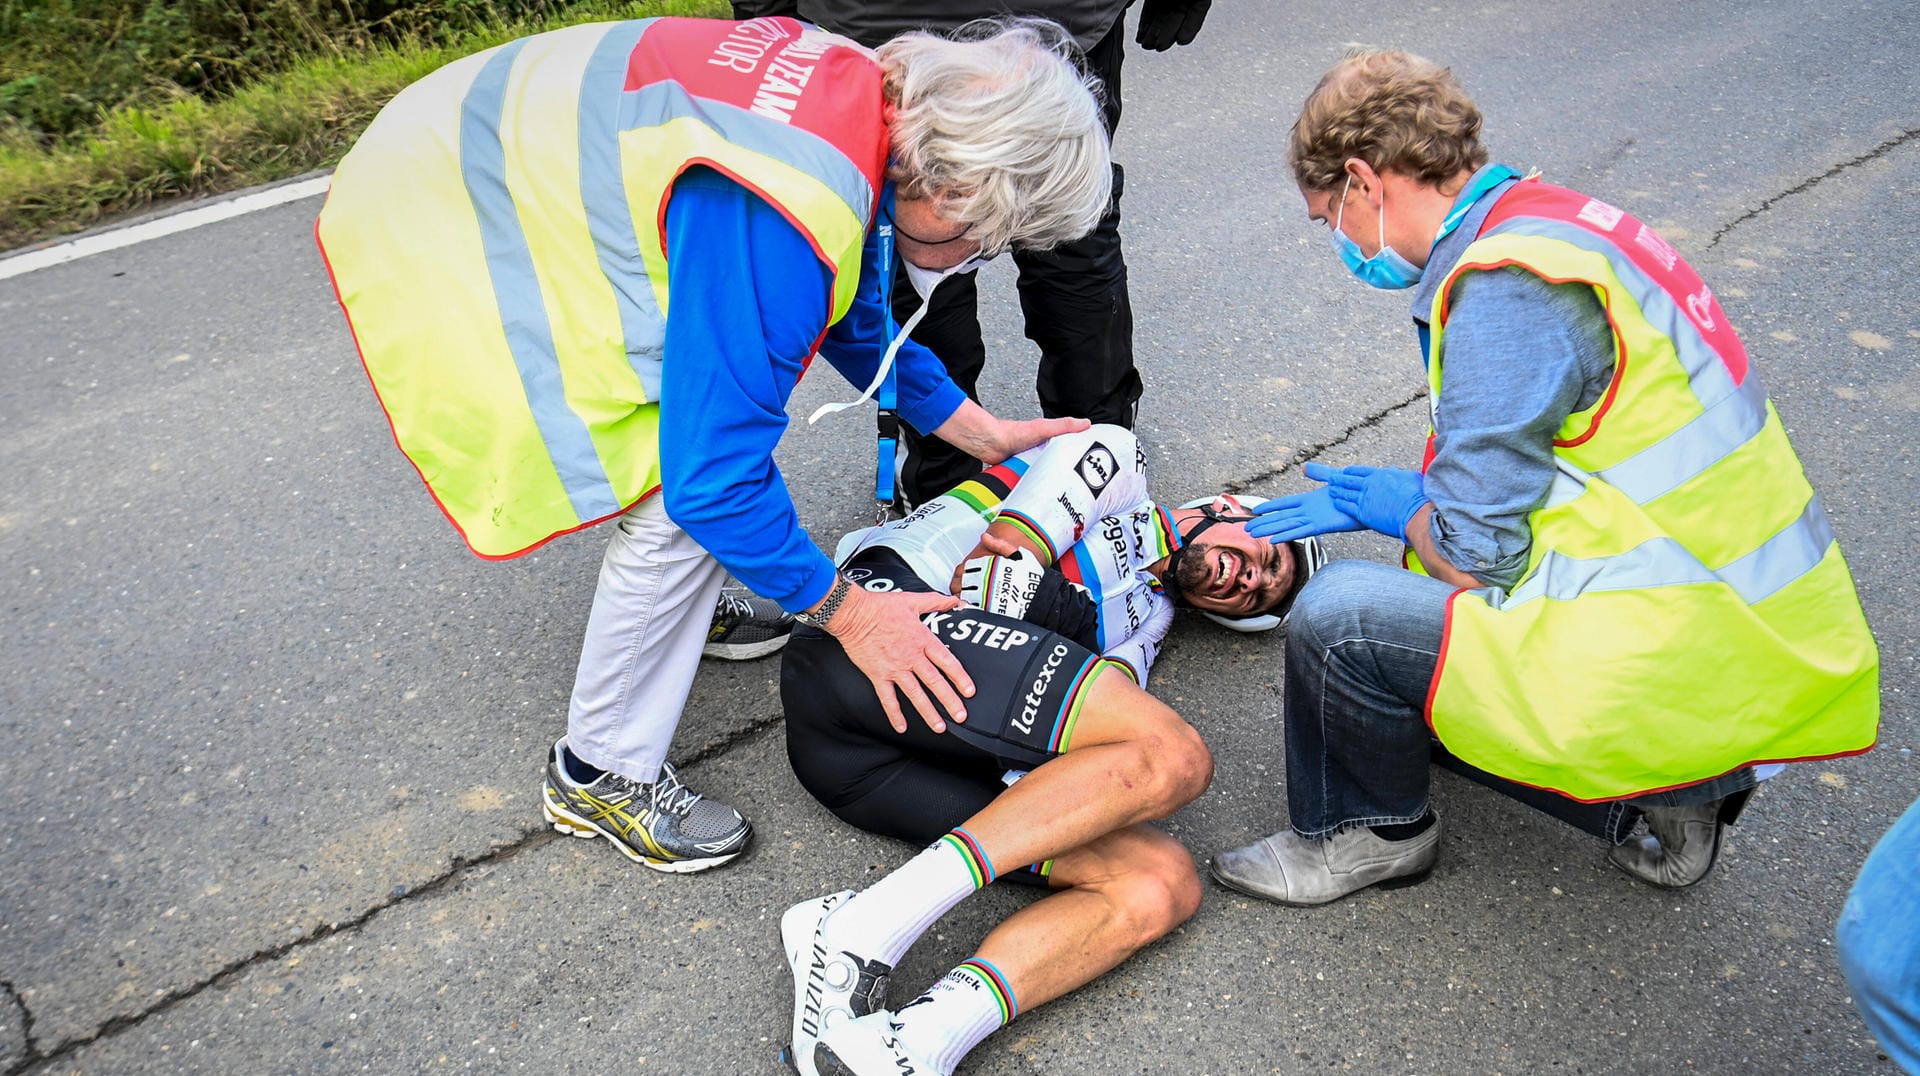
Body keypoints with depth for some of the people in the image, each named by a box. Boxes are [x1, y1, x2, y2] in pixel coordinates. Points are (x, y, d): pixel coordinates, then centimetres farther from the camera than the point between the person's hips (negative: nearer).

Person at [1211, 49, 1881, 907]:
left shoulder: (1505, 289, -20)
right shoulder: (1557, 221, 10)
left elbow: (1476, 552, -17)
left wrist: (1399, 507, 3)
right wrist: (1392, 497, 22)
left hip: (1697, 664, -10)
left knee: (1336, 615, -15)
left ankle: (1371, 834, 12)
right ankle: (1681, 783, 18)